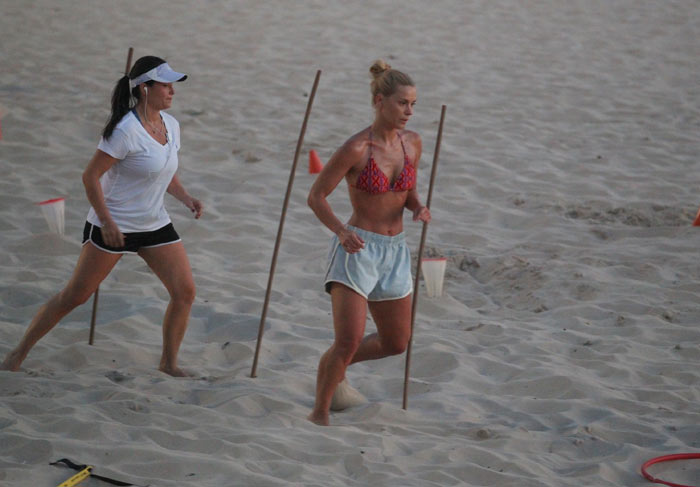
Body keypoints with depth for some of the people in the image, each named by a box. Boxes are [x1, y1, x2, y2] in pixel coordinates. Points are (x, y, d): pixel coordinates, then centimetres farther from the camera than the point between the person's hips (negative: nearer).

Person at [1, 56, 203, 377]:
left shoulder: (171, 126, 3)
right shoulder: (126, 130, -20)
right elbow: (90, 176, -18)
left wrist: (186, 198, 2)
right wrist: (107, 222, -22)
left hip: (155, 227, 7)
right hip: (113, 226, -7)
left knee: (185, 292, -3)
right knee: (75, 296, -1)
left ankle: (168, 364, 14)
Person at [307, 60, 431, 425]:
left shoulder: (412, 143, 2)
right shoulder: (356, 148, -15)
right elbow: (316, 196, -9)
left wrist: (419, 209, -5)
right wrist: (341, 231, -25)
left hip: (395, 251, 7)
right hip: (357, 248, -7)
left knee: (396, 343, 15)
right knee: (349, 342, -17)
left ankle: (334, 368, 40)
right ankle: (319, 413, 3)